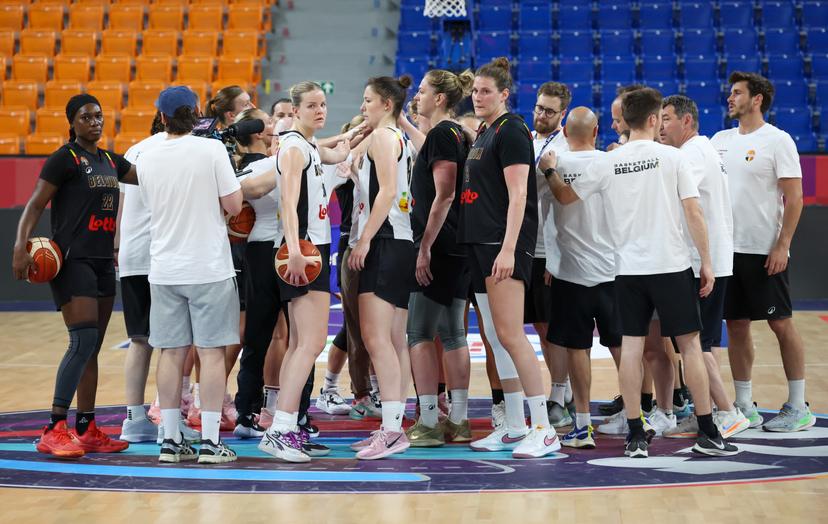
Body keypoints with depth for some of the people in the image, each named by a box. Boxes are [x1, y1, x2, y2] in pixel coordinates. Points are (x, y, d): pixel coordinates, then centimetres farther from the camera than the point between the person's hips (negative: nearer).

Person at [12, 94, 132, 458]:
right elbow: (35, 204, -12)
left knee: (93, 347, 9)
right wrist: (21, 246, -24)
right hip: (71, 260, -8)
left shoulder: (111, 161, 15)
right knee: (83, 341, -18)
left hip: (103, 261, 8)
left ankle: (86, 431, 14)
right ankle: (54, 430, -17)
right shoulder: (64, 159, -7)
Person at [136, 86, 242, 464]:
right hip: (209, 267, -4)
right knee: (211, 351, 1)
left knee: (171, 353, 8)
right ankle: (210, 442, 0)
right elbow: (234, 205, -8)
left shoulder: (147, 159, 3)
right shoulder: (211, 150, -9)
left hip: (164, 270, 4)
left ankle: (171, 440, 10)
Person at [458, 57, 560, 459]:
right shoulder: (483, 132, 18)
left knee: (510, 335, -13)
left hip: (505, 245, -9)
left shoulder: (511, 129, -9)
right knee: (495, 338, 10)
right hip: (479, 244, 9)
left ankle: (543, 430, -10)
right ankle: (514, 427, 16)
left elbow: (518, 194, -16)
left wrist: (508, 249, -23)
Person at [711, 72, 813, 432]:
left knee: (781, 323, 0)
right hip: (727, 249, 6)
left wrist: (782, 246, -17)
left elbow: (794, 197, -11)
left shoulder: (777, 141, -7)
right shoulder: (720, 140, 11)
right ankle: (744, 406, 15)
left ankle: (798, 407, 7)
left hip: (764, 251, -6)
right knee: (736, 325, 8)